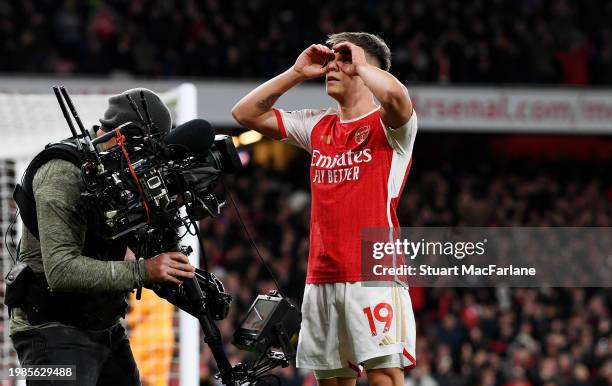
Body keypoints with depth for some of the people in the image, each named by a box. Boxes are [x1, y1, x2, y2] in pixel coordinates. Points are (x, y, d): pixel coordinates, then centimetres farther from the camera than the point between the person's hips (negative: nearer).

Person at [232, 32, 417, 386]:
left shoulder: (388, 125, -1)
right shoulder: (318, 127, 17)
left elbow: (397, 96, -26)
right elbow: (245, 113, 20)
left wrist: (360, 65, -8)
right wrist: (296, 73, 13)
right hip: (322, 277, 6)